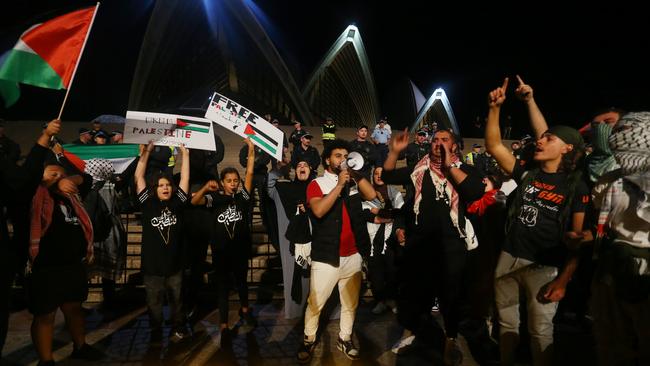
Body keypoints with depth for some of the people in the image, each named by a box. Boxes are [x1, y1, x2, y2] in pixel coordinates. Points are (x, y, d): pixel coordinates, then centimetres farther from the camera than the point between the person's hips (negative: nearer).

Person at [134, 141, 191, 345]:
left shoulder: (177, 204, -1)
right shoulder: (148, 204, -3)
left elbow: (185, 179, -3)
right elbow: (139, 179, -4)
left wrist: (185, 154, -4)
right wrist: (145, 154, -6)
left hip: (175, 263, 1)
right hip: (152, 265, -1)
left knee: (176, 301, 17)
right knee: (154, 304, 13)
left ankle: (178, 329, 35)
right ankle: (156, 334, 30)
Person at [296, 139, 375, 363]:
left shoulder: (353, 182, 9)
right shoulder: (317, 184, -5)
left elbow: (371, 195, -7)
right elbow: (319, 210, -21)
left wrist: (355, 173, -9)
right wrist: (339, 185, -20)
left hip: (353, 255, 4)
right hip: (326, 256, -4)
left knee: (351, 303, 16)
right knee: (315, 303, 4)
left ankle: (344, 339, 35)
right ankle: (309, 340, 26)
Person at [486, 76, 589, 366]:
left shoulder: (576, 186, -5)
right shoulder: (527, 175, 4)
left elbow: (578, 238, -6)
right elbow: (493, 146, 4)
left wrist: (563, 280, -12)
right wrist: (494, 108, -5)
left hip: (544, 267, -3)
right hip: (508, 259, 4)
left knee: (540, 332, 10)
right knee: (507, 323, 18)